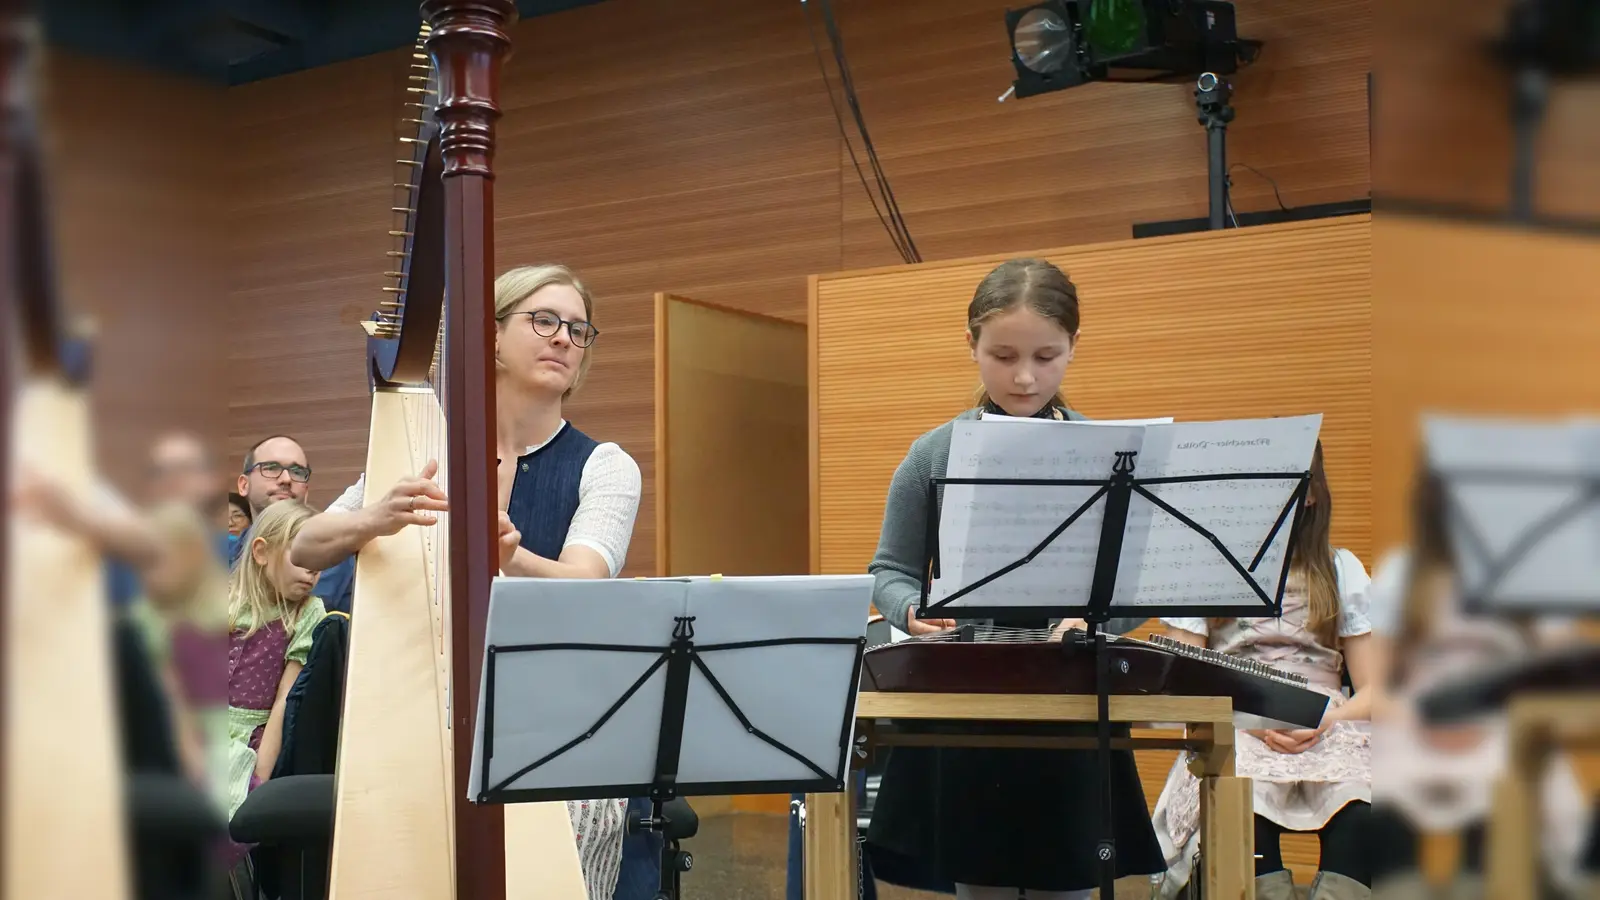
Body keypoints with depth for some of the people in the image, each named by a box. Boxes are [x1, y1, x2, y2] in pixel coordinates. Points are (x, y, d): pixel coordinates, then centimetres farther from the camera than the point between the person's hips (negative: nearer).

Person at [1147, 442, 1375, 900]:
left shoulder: (1341, 570, 17)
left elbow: (1371, 690, 11)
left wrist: (1326, 722, -11)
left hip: (1326, 738, 1)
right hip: (1233, 738, -1)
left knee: (1360, 816, -35)